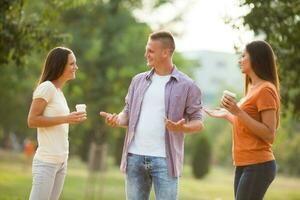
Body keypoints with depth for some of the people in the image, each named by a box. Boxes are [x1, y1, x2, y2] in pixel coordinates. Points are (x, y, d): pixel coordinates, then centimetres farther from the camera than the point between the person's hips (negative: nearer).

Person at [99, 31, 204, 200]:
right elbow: (129, 113, 17)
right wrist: (117, 120, -5)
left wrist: (182, 127, -21)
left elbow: (198, 122, 0)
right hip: (135, 157, 4)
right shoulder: (139, 81, 14)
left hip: (164, 160, -4)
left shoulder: (186, 85, 0)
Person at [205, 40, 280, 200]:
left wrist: (238, 112, -21)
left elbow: (269, 135, -16)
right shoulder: (253, 89, 17)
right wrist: (226, 115, 26)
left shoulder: (265, 90, -11)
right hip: (244, 166, 9)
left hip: (258, 166, -9)